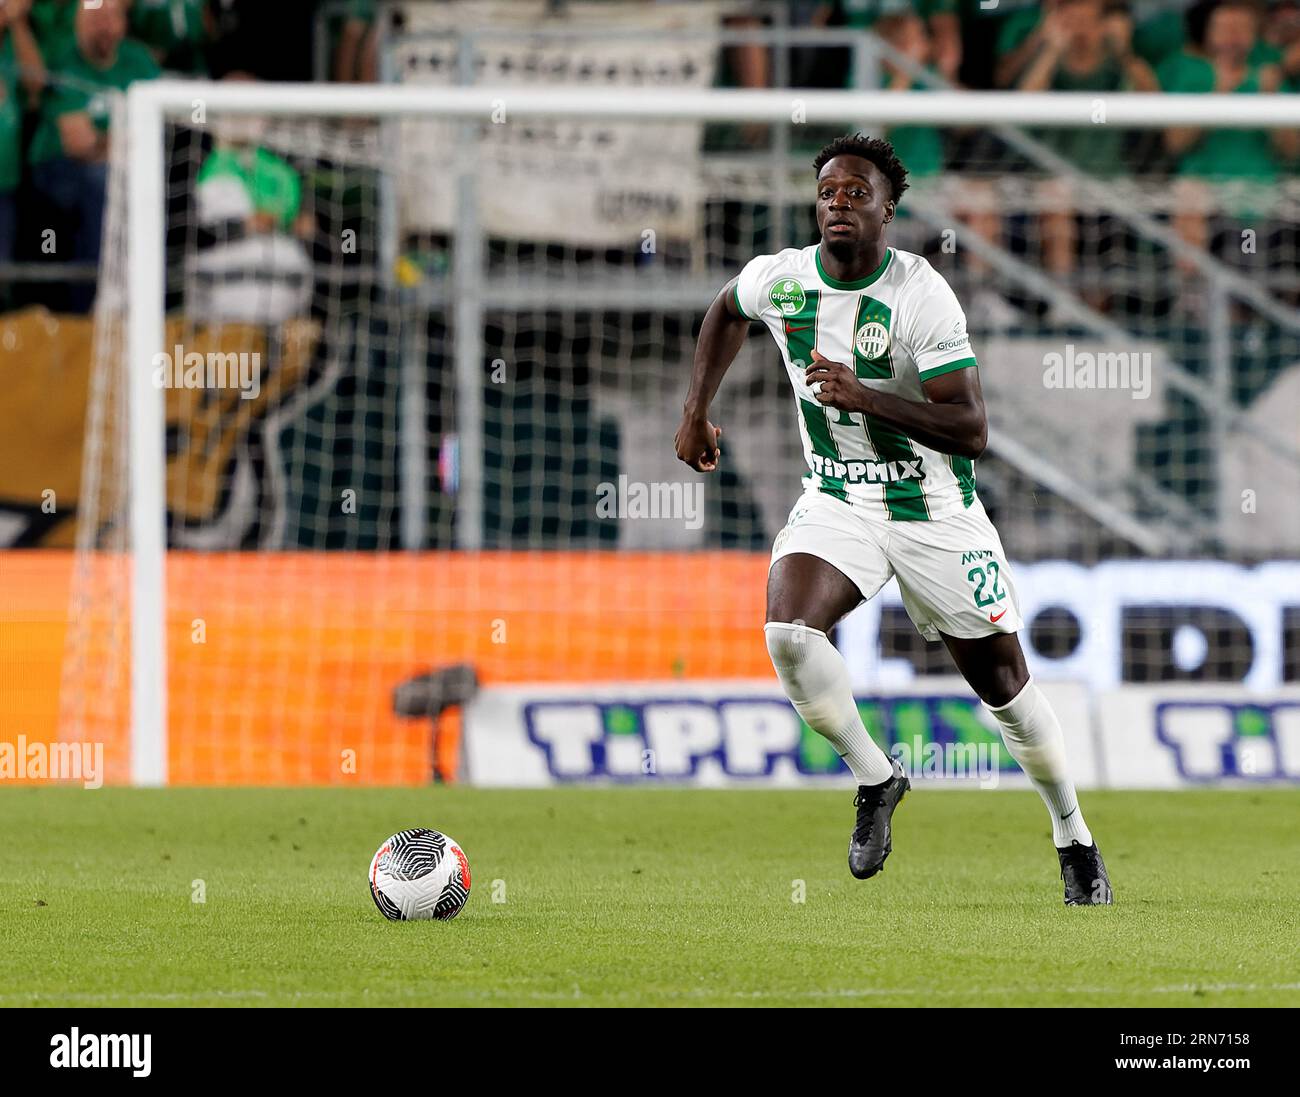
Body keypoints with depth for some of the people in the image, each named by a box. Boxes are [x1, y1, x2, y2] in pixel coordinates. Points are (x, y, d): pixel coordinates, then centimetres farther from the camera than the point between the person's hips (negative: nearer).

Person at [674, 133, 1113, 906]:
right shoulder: (779, 279, -7)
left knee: (1003, 681, 5)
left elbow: (971, 431, -25)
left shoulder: (921, 296, -21)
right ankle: (875, 778, -1)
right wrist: (696, 413, 16)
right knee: (790, 633, -25)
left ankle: (1074, 837, 26)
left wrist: (865, 397, -35)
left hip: (933, 511, -3)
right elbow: (726, 314, 20)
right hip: (837, 502, 3)